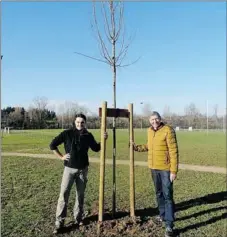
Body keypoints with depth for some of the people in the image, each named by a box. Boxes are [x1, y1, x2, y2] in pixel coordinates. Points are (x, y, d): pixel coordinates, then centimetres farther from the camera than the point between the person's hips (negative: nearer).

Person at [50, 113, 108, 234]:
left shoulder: (88, 135, 0)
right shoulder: (67, 133, -7)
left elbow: (96, 148, 11)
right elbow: (52, 144, -1)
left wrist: (103, 140, -4)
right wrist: (61, 157, -4)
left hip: (83, 169, 2)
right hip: (69, 168, -2)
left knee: (80, 194, 11)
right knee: (64, 193, -4)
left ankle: (78, 218, 27)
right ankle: (59, 221, 7)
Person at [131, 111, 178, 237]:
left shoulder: (168, 130, -15)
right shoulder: (150, 131, 7)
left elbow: (173, 151, -17)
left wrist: (173, 170, -20)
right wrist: (137, 147, 9)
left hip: (166, 169, -7)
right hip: (154, 168, 7)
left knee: (167, 195, -2)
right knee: (159, 193, 20)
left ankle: (169, 225, 7)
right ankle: (162, 215, 38)